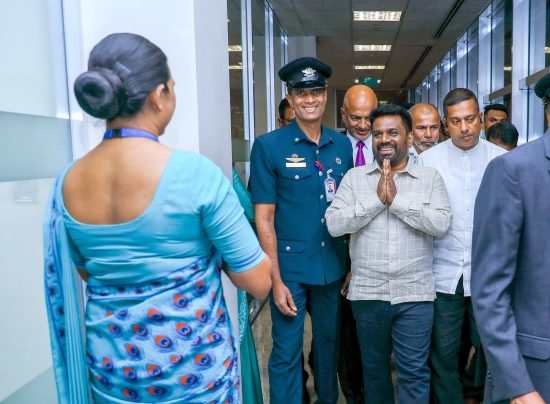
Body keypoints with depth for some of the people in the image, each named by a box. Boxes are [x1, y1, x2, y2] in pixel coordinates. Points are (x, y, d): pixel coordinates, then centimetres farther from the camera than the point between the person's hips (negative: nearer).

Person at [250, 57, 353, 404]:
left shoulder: (342, 145, 4)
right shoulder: (268, 146, -8)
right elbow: (264, 217, -9)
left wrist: (353, 264, 5)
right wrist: (276, 280, -11)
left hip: (333, 266, 4)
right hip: (290, 267, -4)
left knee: (329, 344, 21)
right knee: (287, 353, 7)